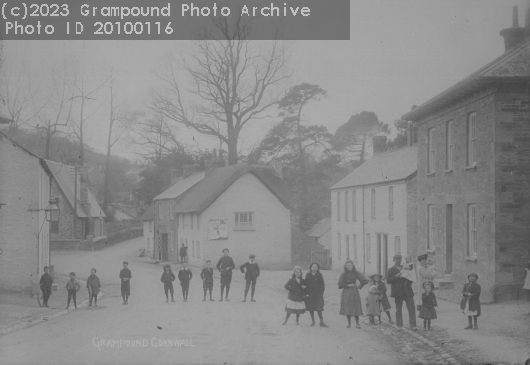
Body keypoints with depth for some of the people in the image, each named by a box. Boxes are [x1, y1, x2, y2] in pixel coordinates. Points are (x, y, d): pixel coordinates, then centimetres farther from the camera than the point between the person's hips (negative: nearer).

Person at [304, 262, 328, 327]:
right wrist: (306, 293, -3)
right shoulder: (308, 275, 5)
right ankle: (312, 321, 16)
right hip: (309, 294, 2)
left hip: (318, 294, -2)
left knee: (319, 309, -8)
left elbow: (322, 285, 3)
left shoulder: (319, 275, 3)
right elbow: (306, 284, 5)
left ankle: (321, 321, -5)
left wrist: (321, 293, -6)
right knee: (311, 309, 6)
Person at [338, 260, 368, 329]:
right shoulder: (343, 274, 1)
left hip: (354, 292, 0)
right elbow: (340, 285, -5)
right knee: (347, 307, -2)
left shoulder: (356, 273, 1)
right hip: (346, 292, 0)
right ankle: (349, 323, 7)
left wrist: (359, 287, 3)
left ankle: (357, 323, 2)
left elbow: (365, 281, 2)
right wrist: (348, 285, -12)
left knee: (356, 307, -3)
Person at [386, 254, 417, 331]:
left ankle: (413, 325, -6)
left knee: (411, 308, -5)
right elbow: (388, 280, -7)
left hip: (407, 291, 3)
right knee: (398, 309, 2)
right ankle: (399, 325, 9)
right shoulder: (391, 270, 5)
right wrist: (397, 276, -17)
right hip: (398, 292, -3)